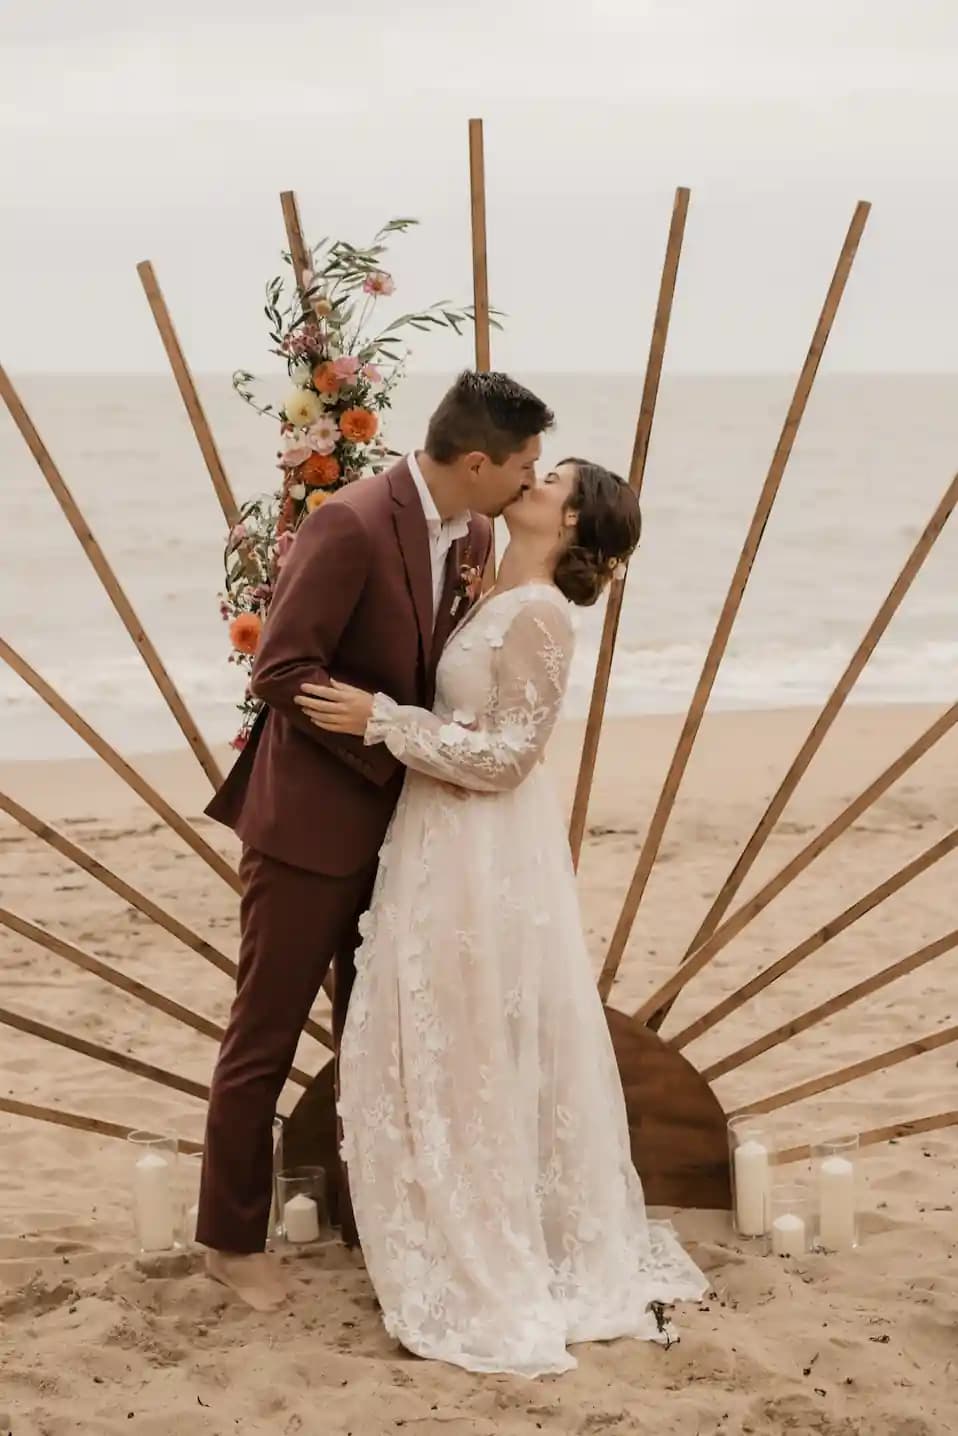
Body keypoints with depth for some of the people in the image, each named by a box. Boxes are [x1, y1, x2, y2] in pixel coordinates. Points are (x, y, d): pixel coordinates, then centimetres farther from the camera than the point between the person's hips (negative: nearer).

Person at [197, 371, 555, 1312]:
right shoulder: (352, 525, -22)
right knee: (266, 1033, 3)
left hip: (395, 820, 8)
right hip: (312, 820, -8)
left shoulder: (473, 535, 3)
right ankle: (231, 1238, 15)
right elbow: (281, 670, -23)